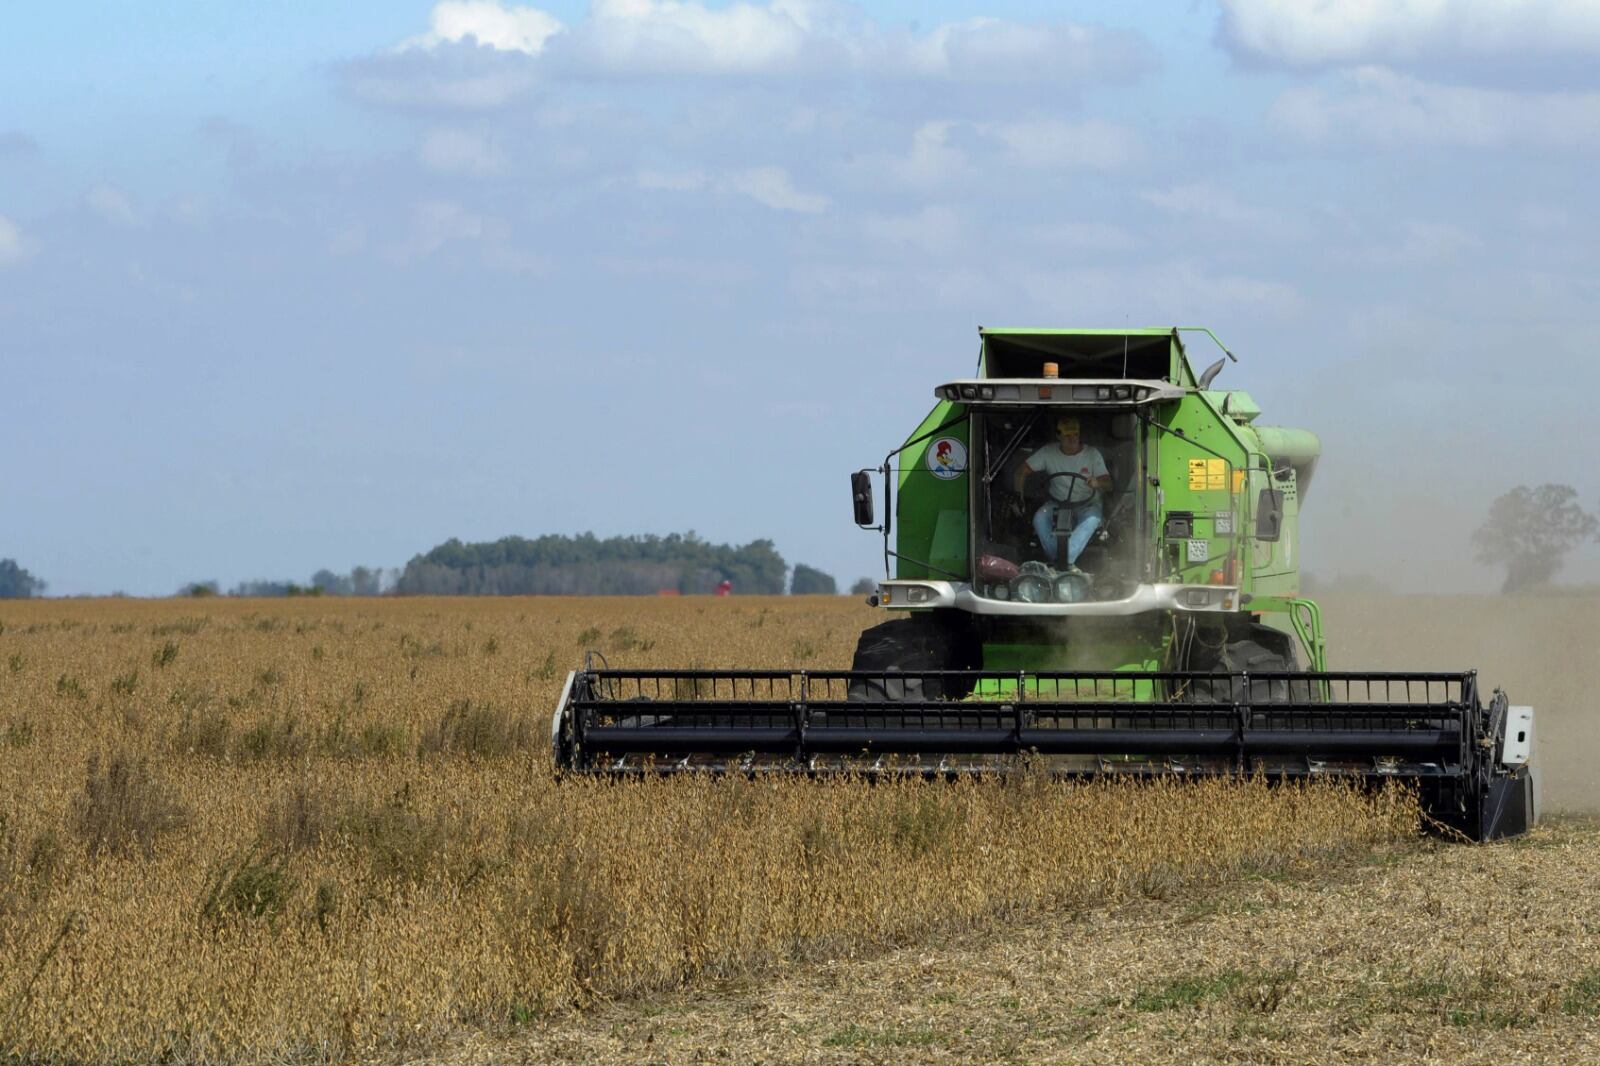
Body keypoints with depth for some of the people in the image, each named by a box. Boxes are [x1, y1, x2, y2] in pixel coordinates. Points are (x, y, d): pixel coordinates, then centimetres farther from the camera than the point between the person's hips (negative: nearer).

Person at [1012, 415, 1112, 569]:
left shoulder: (1092, 454, -4)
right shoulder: (1049, 453, -1)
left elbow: (1108, 485, -9)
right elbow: (1021, 471, 3)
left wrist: (1097, 483, -33)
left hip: (1086, 505, -1)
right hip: (1057, 504, 1)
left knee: (1092, 520, -37)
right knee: (1040, 518, -31)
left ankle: (1068, 560, -41)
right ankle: (1054, 560, -25)